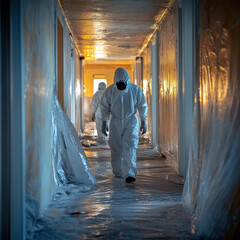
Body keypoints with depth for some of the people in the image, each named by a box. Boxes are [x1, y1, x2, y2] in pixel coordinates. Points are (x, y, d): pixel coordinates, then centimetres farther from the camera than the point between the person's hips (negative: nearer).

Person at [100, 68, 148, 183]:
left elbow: (143, 106, 3)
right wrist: (104, 123, -2)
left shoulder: (135, 90, -8)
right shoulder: (109, 91, -8)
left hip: (131, 121, -1)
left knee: (130, 147, -13)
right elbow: (104, 107, 2)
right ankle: (118, 172, 24)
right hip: (116, 122, 1)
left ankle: (130, 174, -19)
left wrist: (143, 122, 2)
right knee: (116, 148, 7)